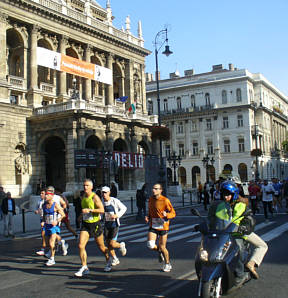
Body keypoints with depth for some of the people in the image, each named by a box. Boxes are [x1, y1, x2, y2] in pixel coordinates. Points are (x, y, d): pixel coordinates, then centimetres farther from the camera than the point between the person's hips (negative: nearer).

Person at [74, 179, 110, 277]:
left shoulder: (95, 197, -14)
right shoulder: (83, 197, 7)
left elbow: (102, 210, -23)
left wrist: (89, 210, -28)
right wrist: (82, 214, 14)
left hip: (95, 224, -5)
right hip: (85, 225, 5)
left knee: (101, 247, 10)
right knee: (81, 245, -12)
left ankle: (108, 259, 40)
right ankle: (84, 267, -3)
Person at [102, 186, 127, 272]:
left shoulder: (115, 201, -13)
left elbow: (124, 208, -2)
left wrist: (117, 215, -16)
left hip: (114, 225, -4)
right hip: (106, 225, 5)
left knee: (112, 244, -11)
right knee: (108, 244, 6)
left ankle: (121, 245, 24)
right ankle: (115, 259, 28)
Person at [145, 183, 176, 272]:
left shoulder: (165, 200, -13)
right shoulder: (150, 199, 4)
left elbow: (173, 213, -9)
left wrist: (166, 214, -29)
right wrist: (147, 217, 0)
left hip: (163, 227, -4)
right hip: (153, 226, 4)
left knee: (162, 247, 3)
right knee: (150, 245, -13)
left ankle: (168, 264, 28)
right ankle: (159, 251, 22)